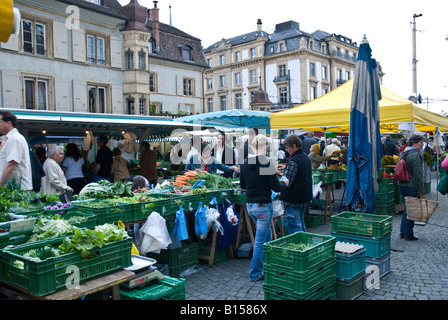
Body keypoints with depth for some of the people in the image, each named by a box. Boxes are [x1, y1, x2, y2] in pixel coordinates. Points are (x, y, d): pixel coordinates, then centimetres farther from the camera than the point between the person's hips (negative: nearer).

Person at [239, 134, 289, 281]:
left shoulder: (244, 163, 2)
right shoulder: (267, 163, -16)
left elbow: (242, 185, 12)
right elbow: (276, 187, -13)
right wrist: (284, 183, 7)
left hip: (249, 205, 7)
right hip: (263, 205, -7)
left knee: (267, 233, 25)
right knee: (260, 240, 4)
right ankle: (255, 273, 15)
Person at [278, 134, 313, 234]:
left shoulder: (293, 161, -20)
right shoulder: (306, 158, 8)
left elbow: (287, 183, -22)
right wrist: (286, 168, 23)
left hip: (293, 199, -9)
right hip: (304, 198, 9)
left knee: (294, 227, -2)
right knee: (301, 224, 20)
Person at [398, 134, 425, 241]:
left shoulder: (403, 153, 12)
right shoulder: (415, 155, -16)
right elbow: (418, 174, -18)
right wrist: (421, 190, -14)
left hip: (402, 185, 9)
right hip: (412, 187, -9)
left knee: (406, 209, 17)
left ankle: (402, 232, 22)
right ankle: (408, 235, 9)